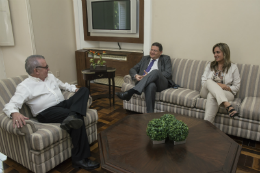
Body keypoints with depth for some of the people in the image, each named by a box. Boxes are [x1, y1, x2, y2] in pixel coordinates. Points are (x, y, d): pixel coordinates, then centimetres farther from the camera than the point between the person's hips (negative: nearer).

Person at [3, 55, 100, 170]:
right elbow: (10, 105, -13)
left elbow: (63, 85, 34)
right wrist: (15, 113, -38)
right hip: (47, 112, -7)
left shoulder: (51, 77, 18)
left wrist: (75, 89, 15)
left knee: (84, 90, -10)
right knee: (78, 118, -31)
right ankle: (79, 159, -24)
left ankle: (72, 117, -37)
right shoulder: (24, 86, -4)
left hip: (64, 104, 8)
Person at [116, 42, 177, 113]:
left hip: (161, 83, -1)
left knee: (155, 71, -36)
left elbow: (168, 73, 0)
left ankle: (130, 92, -44)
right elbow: (133, 69, 22)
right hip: (148, 83, 1)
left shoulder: (165, 59, 17)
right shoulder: (145, 58, 28)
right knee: (151, 85, -39)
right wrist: (136, 75, -6)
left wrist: (149, 75, -12)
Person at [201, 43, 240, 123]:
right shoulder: (210, 65, 14)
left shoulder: (233, 67, 6)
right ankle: (228, 105, -49)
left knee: (212, 96, -38)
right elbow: (203, 82, 4)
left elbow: (236, 87, 6)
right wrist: (216, 85, -13)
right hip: (207, 91, 2)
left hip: (226, 93, -2)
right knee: (209, 81, -34)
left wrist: (227, 88, -16)